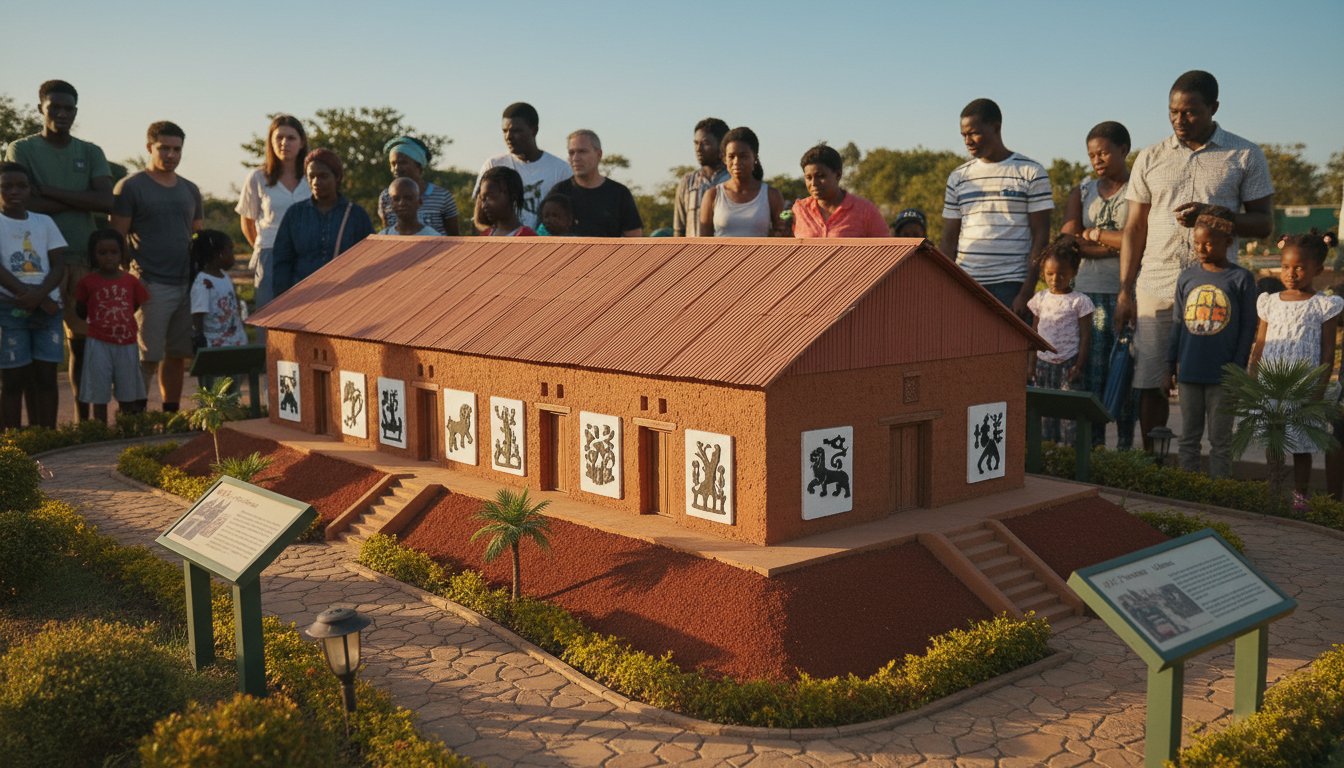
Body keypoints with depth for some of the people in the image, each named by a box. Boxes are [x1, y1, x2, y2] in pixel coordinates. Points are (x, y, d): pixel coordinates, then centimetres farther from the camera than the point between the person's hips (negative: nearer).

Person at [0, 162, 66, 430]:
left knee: (46, 376, 2)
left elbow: (58, 265, 4)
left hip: (47, 307, 3)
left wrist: (39, 294, -13)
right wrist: (25, 294, -19)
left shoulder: (44, 222, 13)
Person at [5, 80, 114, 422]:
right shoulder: (22, 149, 3)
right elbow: (28, 204, -11)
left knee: (83, 342, 7)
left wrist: (50, 192, -9)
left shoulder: (90, 152, 12)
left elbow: (106, 201, -4)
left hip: (84, 257, 3)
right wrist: (81, 199, -7)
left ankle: (83, 421, 15)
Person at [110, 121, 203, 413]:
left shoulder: (189, 190, 17)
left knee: (177, 355, 9)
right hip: (151, 286, -6)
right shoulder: (130, 187, -1)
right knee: (147, 358, -5)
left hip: (188, 284, 6)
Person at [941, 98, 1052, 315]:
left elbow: (1040, 236, -1)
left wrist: (1026, 293, -10)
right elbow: (949, 240, 13)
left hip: (1011, 285, -3)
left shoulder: (1031, 173, 2)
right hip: (966, 284, 3)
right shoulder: (958, 177, 13)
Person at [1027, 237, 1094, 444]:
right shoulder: (1040, 299, 8)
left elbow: (1085, 336, -3)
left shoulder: (1079, 301, -3)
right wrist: (1031, 363, 10)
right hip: (1044, 363, 4)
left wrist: (1079, 365, -9)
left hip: (1068, 364, -4)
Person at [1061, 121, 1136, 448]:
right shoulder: (1082, 193, 14)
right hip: (1090, 291, 3)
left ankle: (1125, 446, 4)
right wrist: (1115, 245, -7)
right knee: (1091, 370, 0)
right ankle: (1093, 446, 5)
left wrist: (1094, 234, -3)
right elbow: (1067, 241, 2)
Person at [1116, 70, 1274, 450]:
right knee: (1149, 384, 1)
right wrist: (1124, 291, 4)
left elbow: (1264, 223, 4)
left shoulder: (1246, 156, 5)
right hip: (1155, 288, 2)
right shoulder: (1150, 158, 11)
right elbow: (1134, 229, 11)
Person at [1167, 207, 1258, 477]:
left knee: (1220, 439, 5)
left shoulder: (1241, 279, -5)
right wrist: (1171, 366, 8)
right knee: (1188, 436, 11)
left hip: (1222, 374, -3)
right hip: (1189, 371, 3)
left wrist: (1237, 369, -7)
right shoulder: (1187, 278, 5)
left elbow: (1248, 328, -3)